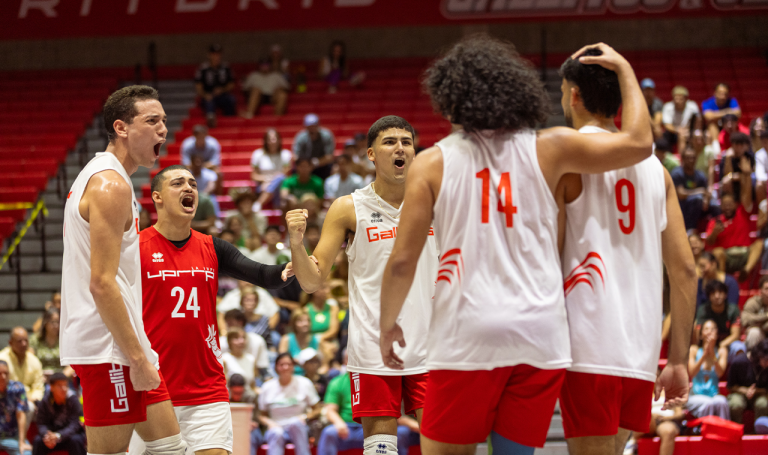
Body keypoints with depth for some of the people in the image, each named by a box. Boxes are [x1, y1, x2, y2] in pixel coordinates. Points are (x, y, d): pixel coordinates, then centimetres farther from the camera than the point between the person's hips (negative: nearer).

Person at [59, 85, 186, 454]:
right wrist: (137, 358, -21)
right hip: (108, 346, -11)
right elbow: (101, 284, -21)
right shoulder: (111, 185, -15)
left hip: (124, 344, 11)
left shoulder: (99, 178, 18)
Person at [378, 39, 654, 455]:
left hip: (468, 335, -2)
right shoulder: (547, 150, 5)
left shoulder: (433, 163, 2)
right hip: (541, 335, 2)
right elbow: (638, 143, 6)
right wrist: (624, 70, 20)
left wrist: (388, 324, 15)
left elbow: (402, 261, -1)